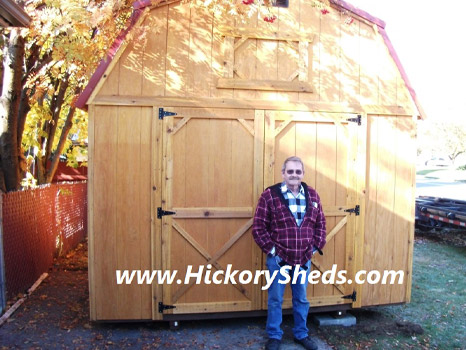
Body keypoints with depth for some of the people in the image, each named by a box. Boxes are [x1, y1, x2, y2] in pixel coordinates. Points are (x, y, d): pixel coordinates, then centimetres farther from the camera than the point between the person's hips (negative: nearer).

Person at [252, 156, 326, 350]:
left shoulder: (312, 195, 3)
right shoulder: (270, 194, -10)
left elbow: (320, 224, 11)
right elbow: (259, 227, -9)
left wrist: (315, 247, 4)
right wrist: (270, 249, -11)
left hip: (304, 259, 4)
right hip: (278, 259, -3)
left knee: (301, 299, 18)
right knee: (275, 299, 11)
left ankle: (301, 334, 37)